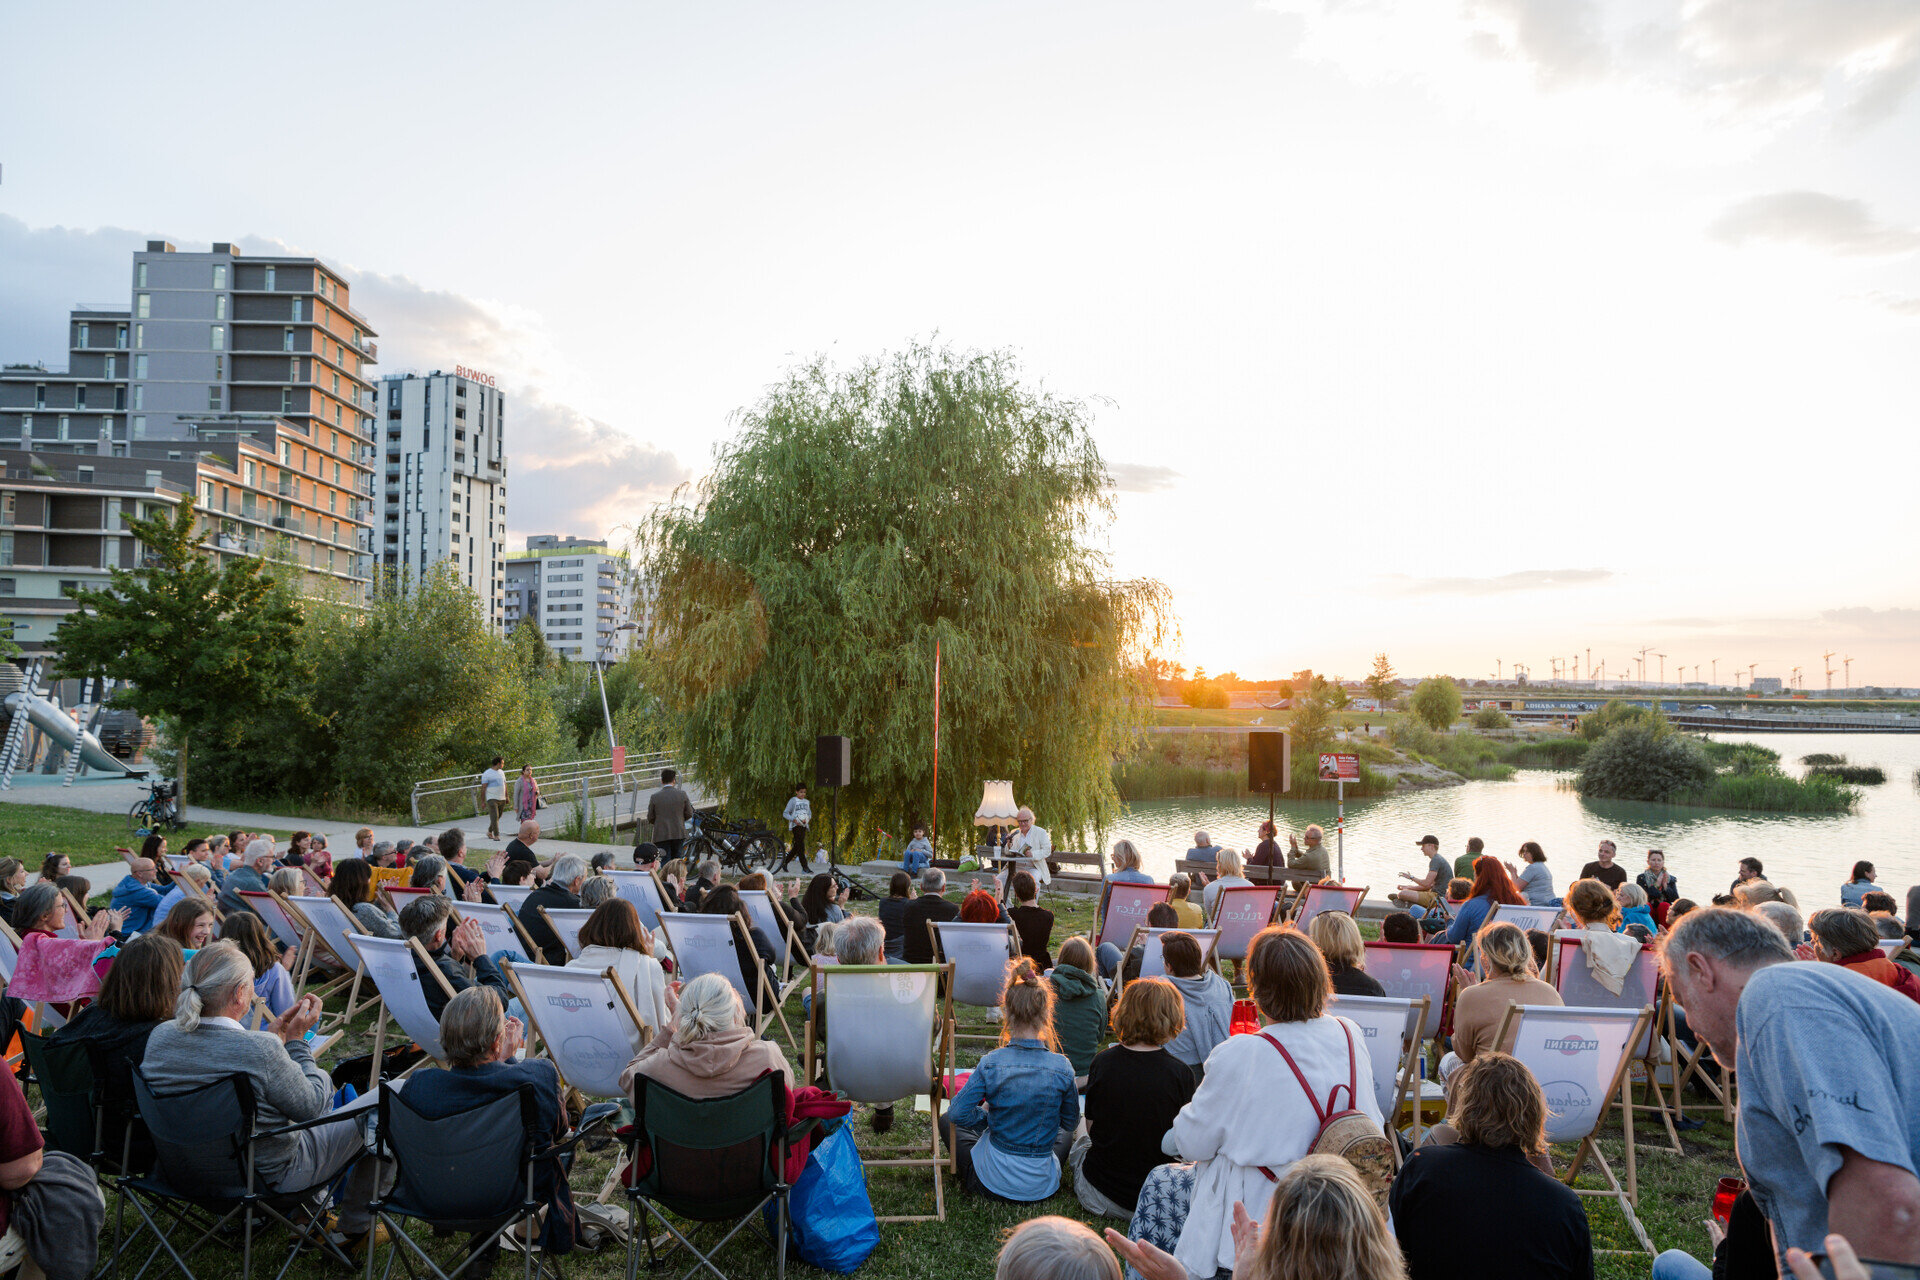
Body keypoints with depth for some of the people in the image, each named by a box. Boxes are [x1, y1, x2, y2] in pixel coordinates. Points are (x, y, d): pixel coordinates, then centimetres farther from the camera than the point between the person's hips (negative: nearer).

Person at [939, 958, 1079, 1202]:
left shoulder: (991, 1064, -19)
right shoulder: (1062, 1068, -15)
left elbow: (957, 1112, -14)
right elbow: (1071, 1120, 0)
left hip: (991, 1183, -2)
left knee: (947, 1121, 26)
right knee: (1065, 1134, 36)